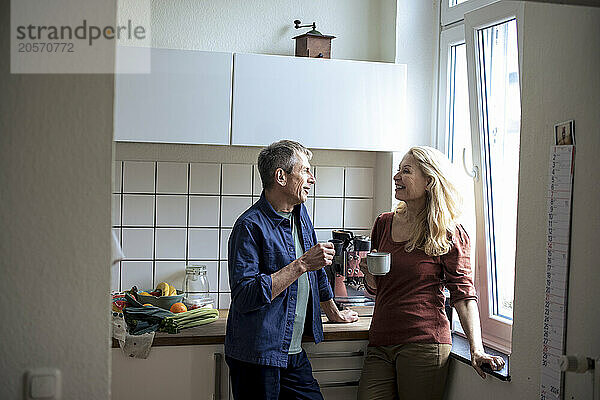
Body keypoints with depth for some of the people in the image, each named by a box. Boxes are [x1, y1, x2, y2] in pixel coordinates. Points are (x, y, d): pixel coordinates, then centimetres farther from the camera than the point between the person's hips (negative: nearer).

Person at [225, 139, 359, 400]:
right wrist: (302, 265, -24)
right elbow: (244, 297, -25)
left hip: (294, 354, 8)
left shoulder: (300, 214, 11)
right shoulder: (250, 227, -16)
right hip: (257, 356, -7)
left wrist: (333, 312, 33)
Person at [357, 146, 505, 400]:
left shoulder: (448, 233, -3)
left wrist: (476, 350, -15)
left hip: (423, 344, -5)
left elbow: (463, 293, -5)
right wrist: (369, 272, -2)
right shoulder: (384, 224, 12)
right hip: (380, 345, 5)